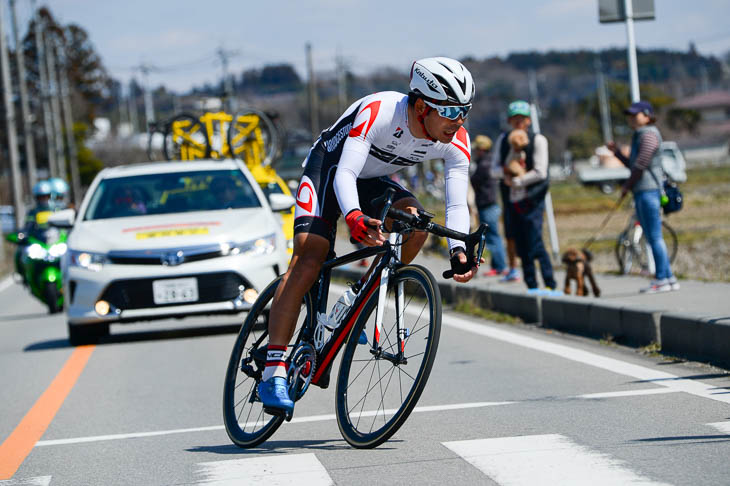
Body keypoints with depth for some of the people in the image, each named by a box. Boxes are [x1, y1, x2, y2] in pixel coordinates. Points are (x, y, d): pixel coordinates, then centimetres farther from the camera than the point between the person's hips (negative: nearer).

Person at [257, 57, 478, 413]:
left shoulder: (456, 142, -20)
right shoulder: (379, 111, -35)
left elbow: (456, 204, -21)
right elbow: (345, 174, -41)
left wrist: (459, 253, -40)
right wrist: (354, 217, -60)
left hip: (373, 181, 6)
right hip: (329, 170, -5)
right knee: (308, 261, -22)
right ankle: (273, 373, -24)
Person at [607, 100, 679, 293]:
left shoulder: (649, 134, -9)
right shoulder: (639, 136, 22)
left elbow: (641, 165, -15)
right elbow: (634, 166, 25)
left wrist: (627, 185, -6)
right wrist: (616, 152, 19)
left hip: (649, 190, -10)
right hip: (641, 192, 10)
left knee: (655, 236, -9)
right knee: (652, 237, 9)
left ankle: (662, 279, -9)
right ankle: (669, 278, 11)